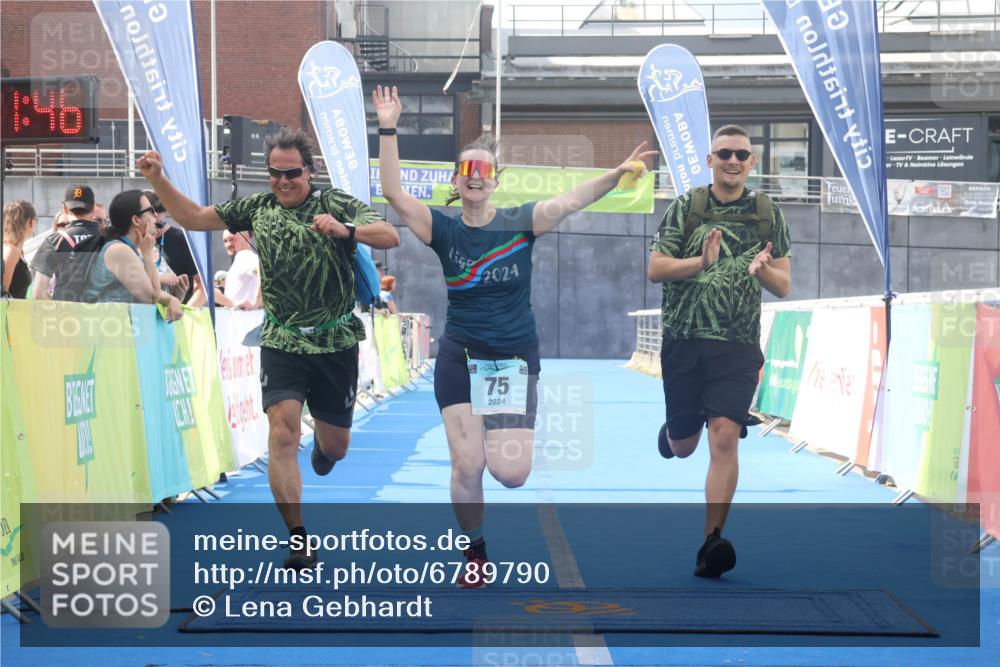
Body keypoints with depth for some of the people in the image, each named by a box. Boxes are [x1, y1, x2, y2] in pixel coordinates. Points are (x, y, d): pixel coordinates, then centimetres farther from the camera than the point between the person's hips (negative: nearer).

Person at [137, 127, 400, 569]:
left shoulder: (337, 204, -6)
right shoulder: (258, 208, 4)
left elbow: (390, 237, -19)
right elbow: (194, 218, 11)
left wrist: (347, 229, -37)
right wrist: (158, 180, -3)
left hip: (335, 342, -1)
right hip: (282, 342, 1)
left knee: (336, 446, 12)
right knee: (282, 433, -17)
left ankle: (322, 444, 52)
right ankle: (298, 539, -13)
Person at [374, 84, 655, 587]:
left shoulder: (520, 223, -4)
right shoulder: (444, 229, -4)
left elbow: (569, 201, -17)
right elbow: (393, 193, -15)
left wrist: (616, 174, -31)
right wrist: (388, 131, -24)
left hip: (515, 358, 0)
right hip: (459, 358, 1)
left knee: (510, 472, -10)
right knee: (467, 466, -5)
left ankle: (505, 434, 28)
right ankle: (474, 551, 21)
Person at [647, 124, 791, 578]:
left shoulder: (768, 214, 6)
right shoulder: (685, 208, 3)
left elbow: (784, 286, 8)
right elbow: (655, 269, -2)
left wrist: (762, 269, -15)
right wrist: (703, 261, -19)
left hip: (738, 345, 0)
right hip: (684, 341, 0)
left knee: (725, 437, -16)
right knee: (683, 447, 11)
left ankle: (711, 542, -14)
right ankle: (672, 431, 50)